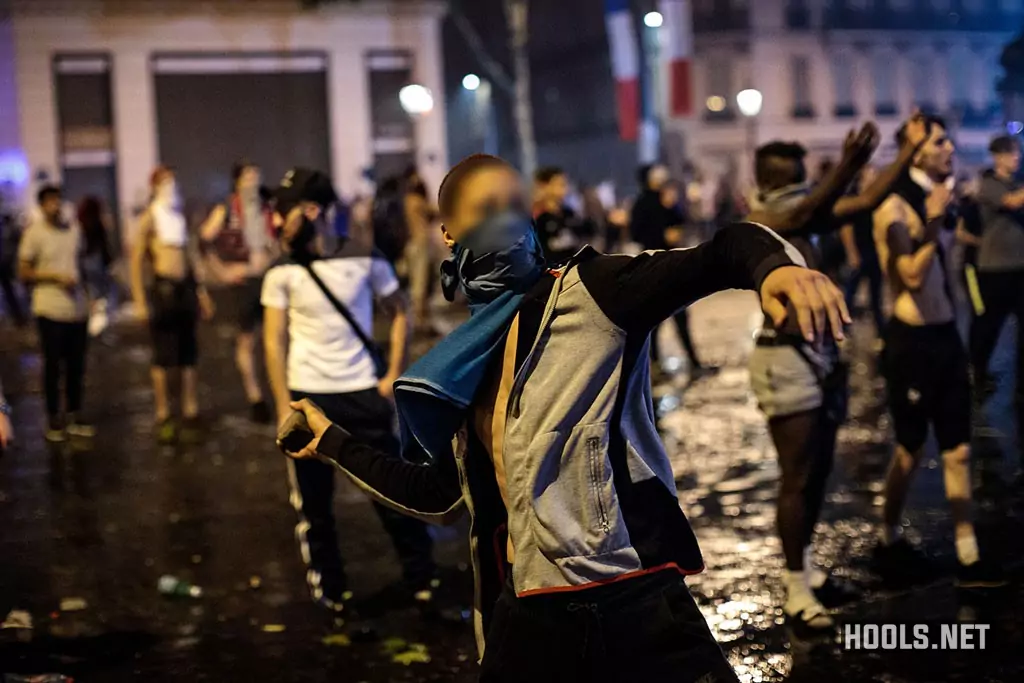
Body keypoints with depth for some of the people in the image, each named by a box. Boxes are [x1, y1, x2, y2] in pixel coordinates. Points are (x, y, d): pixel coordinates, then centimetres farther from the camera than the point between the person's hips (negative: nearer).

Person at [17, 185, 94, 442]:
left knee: (77, 365, 10)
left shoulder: (74, 228, 8)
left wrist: (86, 295, 15)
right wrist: (55, 276, -16)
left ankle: (74, 417, 22)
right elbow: (23, 273, -6)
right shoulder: (34, 232, -7)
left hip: (78, 308, 5)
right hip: (50, 310, -5)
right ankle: (54, 420, 15)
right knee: (53, 366, 4)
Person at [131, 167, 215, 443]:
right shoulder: (149, 218, -6)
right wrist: (140, 301, -15)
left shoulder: (179, 216, 14)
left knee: (188, 355, 8)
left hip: (185, 288, 6)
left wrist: (202, 291, 16)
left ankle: (190, 413, 15)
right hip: (163, 288, -6)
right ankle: (163, 417, 5)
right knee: (163, 357, -2)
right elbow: (136, 261, -9)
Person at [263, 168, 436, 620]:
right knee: (313, 502, 6)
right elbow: (274, 341, -1)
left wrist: (394, 376, 0)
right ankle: (328, 591, 20)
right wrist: (284, 407, -7)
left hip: (361, 394, 0)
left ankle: (423, 579, 19)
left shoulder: (365, 260, -4)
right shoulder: (282, 273, -3)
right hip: (307, 395, 1)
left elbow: (399, 312, 7)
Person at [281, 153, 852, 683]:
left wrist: (773, 265, -38)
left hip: (633, 596, -5)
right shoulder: (461, 366, 15)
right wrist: (333, 442, 30)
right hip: (528, 611, 5)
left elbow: (721, 253, -15)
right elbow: (440, 495, 24)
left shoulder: (592, 291, -1)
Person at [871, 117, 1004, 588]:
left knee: (957, 450, 10)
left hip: (945, 336, 8)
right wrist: (933, 221, -25)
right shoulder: (894, 209, -16)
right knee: (910, 450, 7)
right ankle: (888, 543, 27)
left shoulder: (936, 200, 9)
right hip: (912, 342, -8)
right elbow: (914, 276, -25)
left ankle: (969, 558, 17)